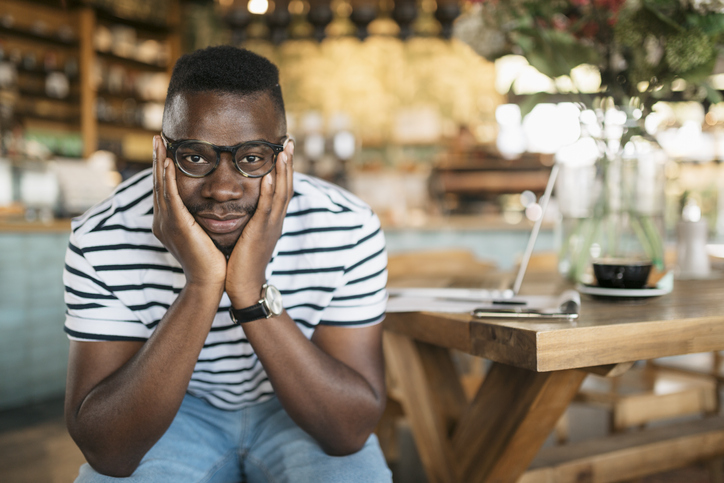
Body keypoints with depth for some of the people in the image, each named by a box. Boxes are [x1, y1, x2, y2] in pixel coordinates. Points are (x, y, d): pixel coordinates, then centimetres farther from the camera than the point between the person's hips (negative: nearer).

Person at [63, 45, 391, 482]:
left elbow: (352, 432, -24)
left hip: (299, 413, 1)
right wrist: (200, 286, -37)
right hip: (176, 412, 0)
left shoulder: (349, 231, -21)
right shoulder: (100, 241, -21)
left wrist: (253, 293, -36)